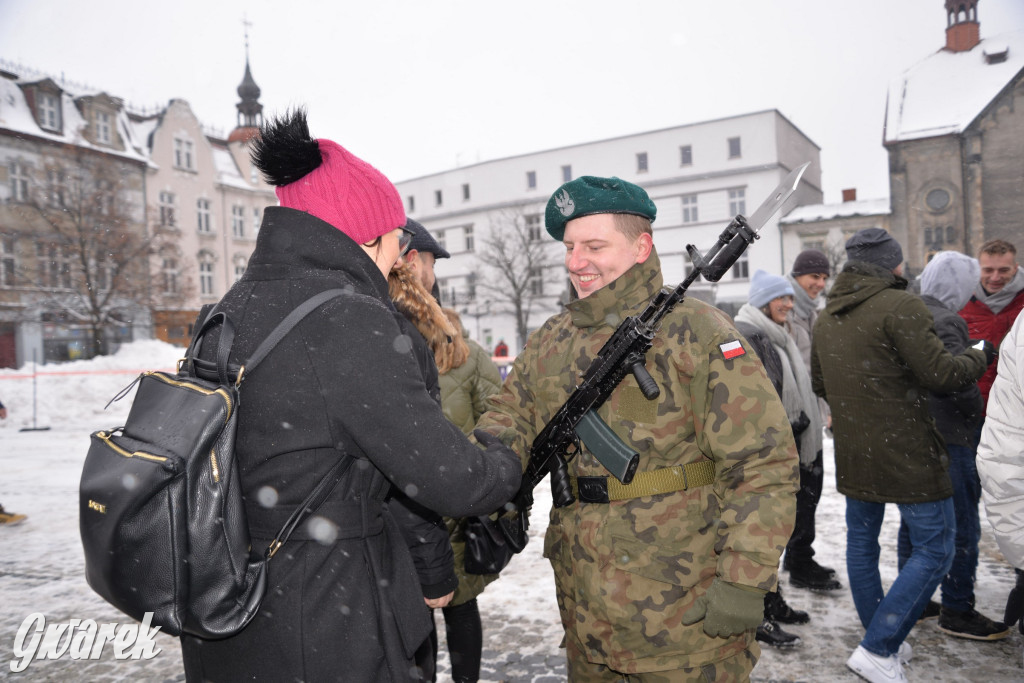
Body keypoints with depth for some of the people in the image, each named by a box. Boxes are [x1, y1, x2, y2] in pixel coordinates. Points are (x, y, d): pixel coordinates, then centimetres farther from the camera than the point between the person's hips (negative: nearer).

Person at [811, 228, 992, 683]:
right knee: (934, 550, 4)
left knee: (861, 541, 16)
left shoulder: (825, 317, 9)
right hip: (907, 453, -7)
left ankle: (881, 640, 30)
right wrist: (980, 356, 2)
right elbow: (940, 374, -16)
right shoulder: (899, 305, -15)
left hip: (852, 453, 8)